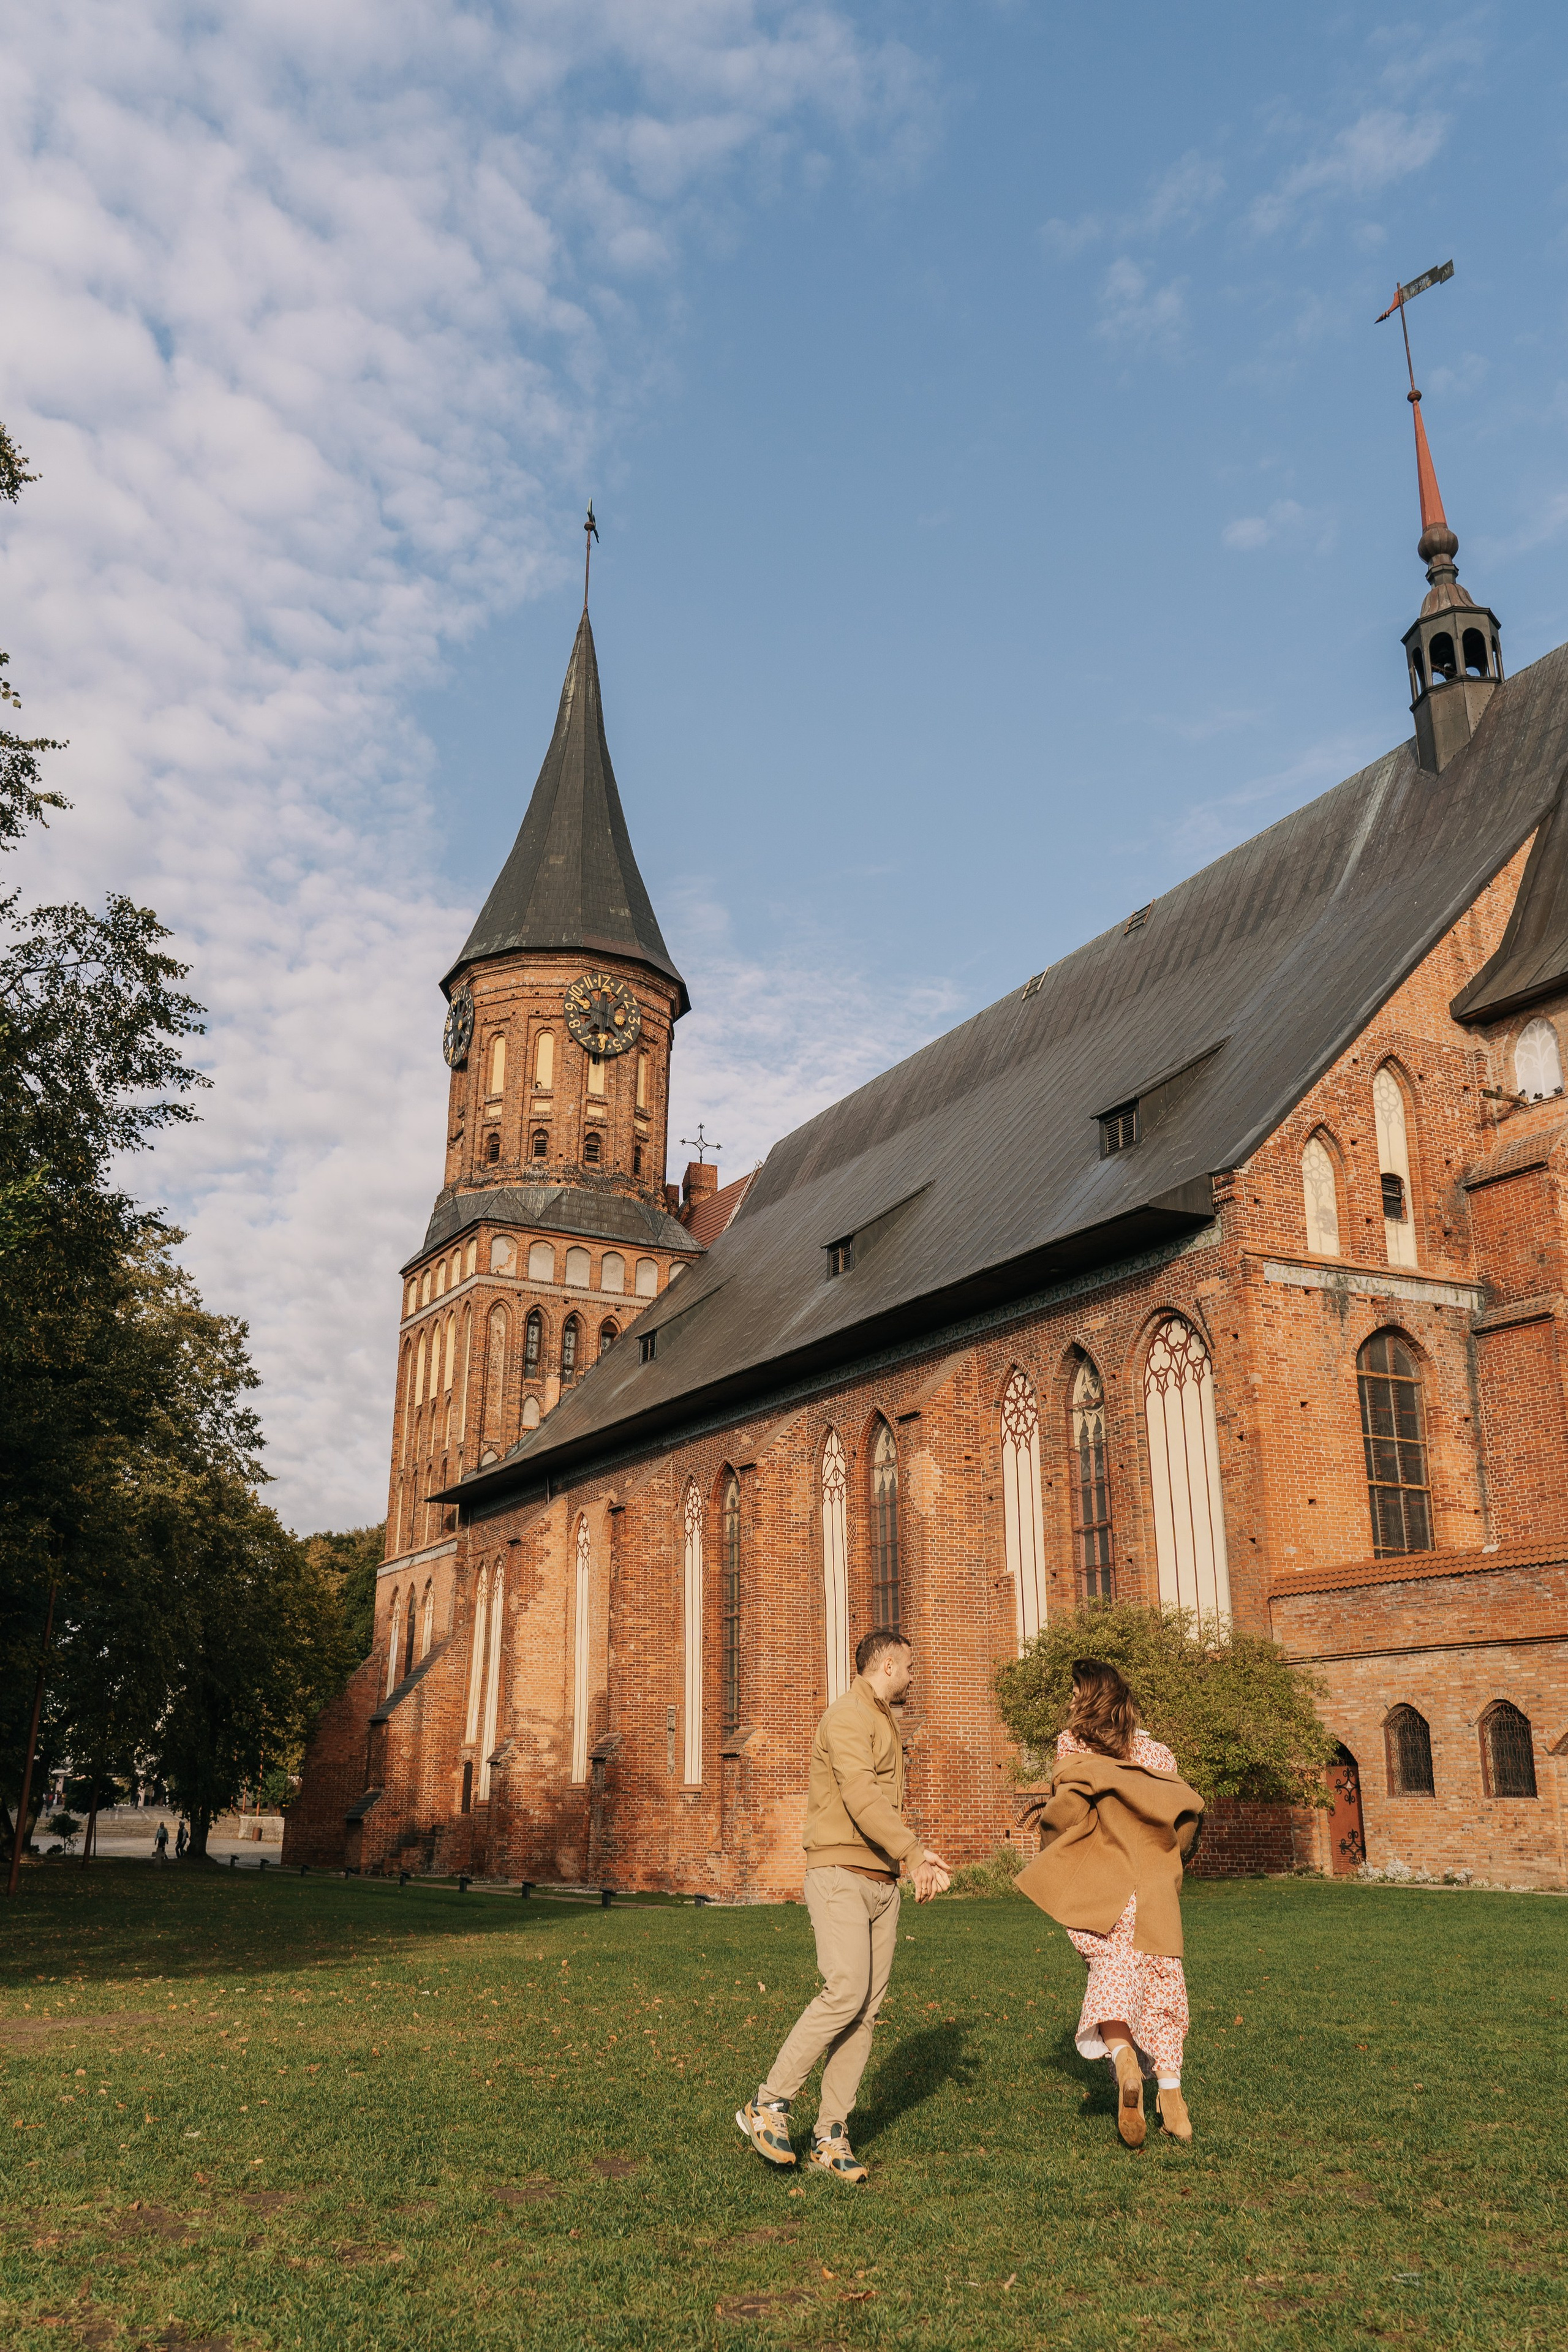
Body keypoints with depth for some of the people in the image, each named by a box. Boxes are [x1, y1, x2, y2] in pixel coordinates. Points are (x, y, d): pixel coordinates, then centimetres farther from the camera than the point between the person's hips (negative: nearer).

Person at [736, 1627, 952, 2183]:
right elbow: (861, 1800, -23)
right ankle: (769, 2105, -5)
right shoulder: (848, 1716, -10)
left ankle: (831, 2136, 7)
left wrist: (922, 1855, 11)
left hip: (882, 1882, 9)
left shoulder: (884, 1725, 22)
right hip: (840, 1874, -9)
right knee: (845, 1993, -18)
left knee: (867, 2009, 3)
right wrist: (914, 1852, -28)